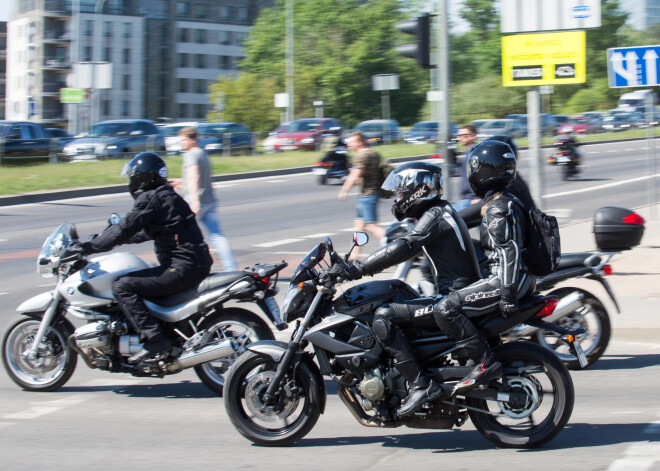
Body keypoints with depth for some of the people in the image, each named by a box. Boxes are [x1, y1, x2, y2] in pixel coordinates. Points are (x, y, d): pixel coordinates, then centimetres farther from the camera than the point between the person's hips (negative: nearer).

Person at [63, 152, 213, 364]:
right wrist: (103, 240, 33)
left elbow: (125, 229, -17)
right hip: (194, 264, 10)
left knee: (122, 286, -14)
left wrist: (89, 247, -12)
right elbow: (145, 232, 30)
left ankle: (154, 338, -22)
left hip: (182, 266, -10)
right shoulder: (166, 195, 19)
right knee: (134, 281, 26)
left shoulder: (151, 198, -11)